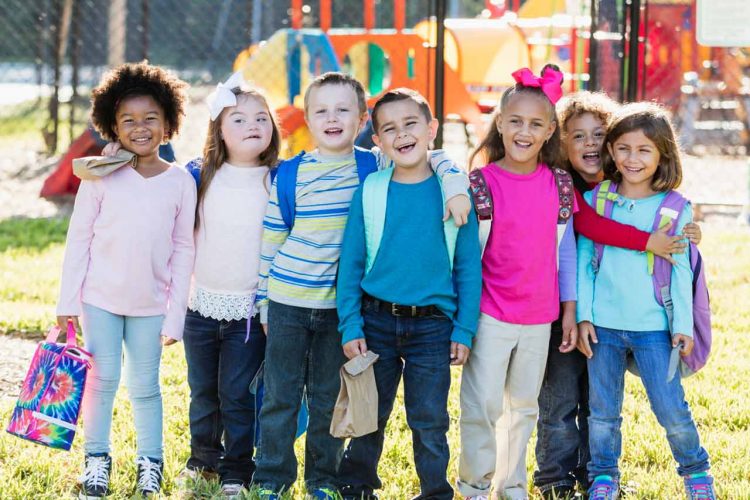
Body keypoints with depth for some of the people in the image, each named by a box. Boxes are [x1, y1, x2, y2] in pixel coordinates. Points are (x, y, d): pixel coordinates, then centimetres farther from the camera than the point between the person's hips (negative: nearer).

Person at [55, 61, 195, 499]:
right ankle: (97, 459, 20)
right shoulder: (102, 176, -5)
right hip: (100, 298, 0)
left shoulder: (181, 181, -3)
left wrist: (175, 315, 0)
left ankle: (151, 461, 23)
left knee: (145, 385, 8)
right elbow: (79, 239, -1)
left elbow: (183, 250, 1)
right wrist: (68, 301, -2)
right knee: (103, 380, 3)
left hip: (151, 304, 1)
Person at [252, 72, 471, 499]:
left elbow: (430, 159, 3)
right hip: (288, 303, -1)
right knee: (280, 397, 5)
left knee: (329, 399, 9)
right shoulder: (290, 173, -2)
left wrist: (455, 185, -18)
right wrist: (263, 302, 5)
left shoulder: (374, 167, -1)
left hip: (339, 304, 1)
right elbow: (270, 241, 4)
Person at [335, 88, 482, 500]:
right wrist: (350, 327, -3)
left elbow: (468, 266, 0)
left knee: (429, 421, 4)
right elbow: (351, 263, 2)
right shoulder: (370, 193, -1)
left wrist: (464, 330, -3)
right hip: (376, 320, 1)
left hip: (433, 326, -1)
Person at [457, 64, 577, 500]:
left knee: (524, 406, 13)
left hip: (539, 315, 4)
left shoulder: (559, 184, 2)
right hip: (490, 312, -3)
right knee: (483, 404, -3)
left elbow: (566, 248, 8)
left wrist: (569, 308, 8)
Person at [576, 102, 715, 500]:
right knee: (603, 411, 9)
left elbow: (681, 270, 1)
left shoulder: (674, 209, -1)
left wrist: (683, 325, -3)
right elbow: (584, 261, 4)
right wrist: (584, 315, -1)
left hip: (654, 326, -1)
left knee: (672, 409, -2)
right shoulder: (594, 201, 3)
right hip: (603, 325, 2)